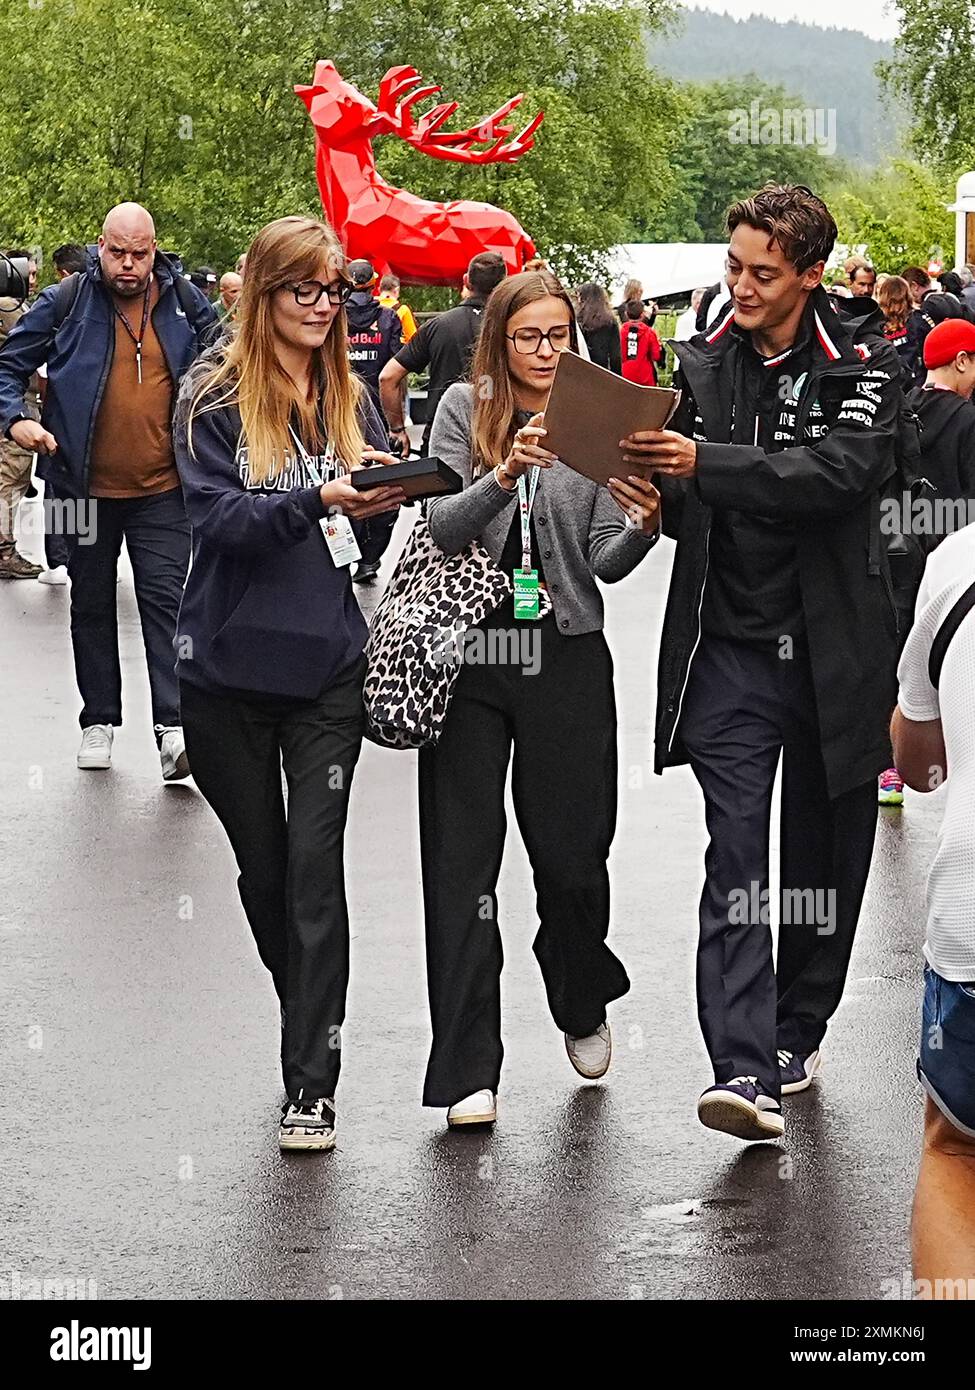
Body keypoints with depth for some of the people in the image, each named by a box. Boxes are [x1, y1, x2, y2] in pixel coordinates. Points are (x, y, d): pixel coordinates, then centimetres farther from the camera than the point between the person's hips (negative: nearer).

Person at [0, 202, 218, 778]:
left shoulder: (184, 303, 1)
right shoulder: (66, 303, -4)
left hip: (162, 489, 0)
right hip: (89, 488, 0)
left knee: (165, 601, -8)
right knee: (92, 605, 11)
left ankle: (174, 729, -12)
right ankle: (100, 720, 23)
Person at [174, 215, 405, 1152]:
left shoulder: (348, 400, 9)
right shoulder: (214, 397, -3)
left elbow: (370, 536, 8)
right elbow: (216, 516, -15)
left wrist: (384, 504, -14)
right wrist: (318, 499, -29)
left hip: (328, 668, 1)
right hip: (227, 668, -1)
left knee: (315, 867, -7)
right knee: (262, 864, 12)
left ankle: (311, 1083, -6)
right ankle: (313, 1028, 32)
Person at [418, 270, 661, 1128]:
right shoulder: (465, 411, 2)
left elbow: (606, 564, 0)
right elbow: (441, 530, -8)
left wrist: (645, 526, -21)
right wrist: (504, 474, -25)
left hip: (567, 660, 1)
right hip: (469, 652, 0)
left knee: (570, 855, 5)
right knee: (461, 862, -2)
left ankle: (583, 1008, 35)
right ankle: (468, 1071, 3)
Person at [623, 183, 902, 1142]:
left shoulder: (861, 365, -5)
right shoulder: (705, 363, 6)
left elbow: (844, 471, -23)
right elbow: (691, 510, 12)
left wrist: (705, 463, -30)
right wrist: (657, 495, -11)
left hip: (832, 648, -1)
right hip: (731, 648, 1)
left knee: (823, 853, 11)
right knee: (734, 854, -10)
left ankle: (796, 1033, 29)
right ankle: (745, 1071, -17)